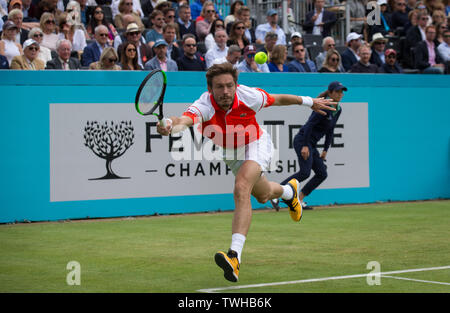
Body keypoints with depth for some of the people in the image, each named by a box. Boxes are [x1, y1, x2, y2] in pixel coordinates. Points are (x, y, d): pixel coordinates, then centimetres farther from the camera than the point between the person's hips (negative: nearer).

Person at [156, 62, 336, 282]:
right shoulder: (204, 106, -34)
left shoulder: (248, 96, -31)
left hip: (256, 145, -4)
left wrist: (309, 102, 3)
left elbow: (277, 99, -11)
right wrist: (170, 126, -80)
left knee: (241, 189, -30)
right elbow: (184, 120, -57)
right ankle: (289, 191, 65)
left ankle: (235, 255, -37)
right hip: (230, 153, 4)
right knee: (262, 195, 27)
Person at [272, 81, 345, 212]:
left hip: (311, 145, 9)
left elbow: (330, 131, 19)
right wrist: (305, 146, -26)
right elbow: (309, 125, -22)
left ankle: (299, 200, 8)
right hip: (302, 141, -9)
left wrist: (325, 150, 16)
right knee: (305, 172, -23)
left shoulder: (338, 109, 11)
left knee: (322, 174, 5)